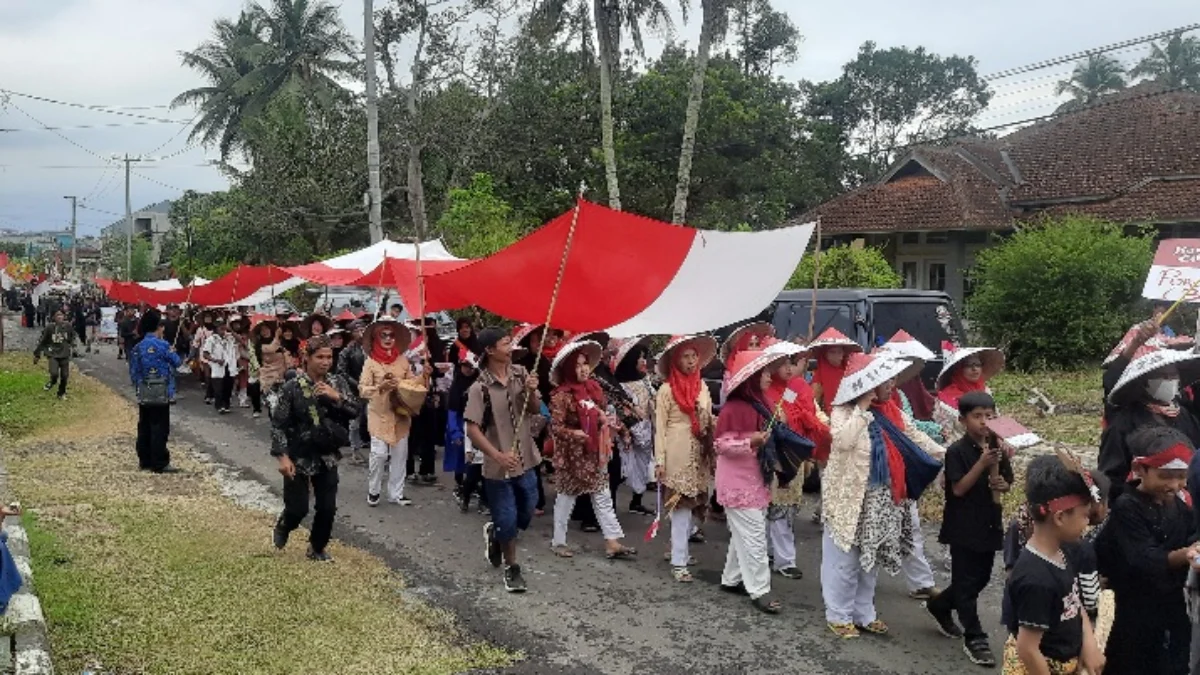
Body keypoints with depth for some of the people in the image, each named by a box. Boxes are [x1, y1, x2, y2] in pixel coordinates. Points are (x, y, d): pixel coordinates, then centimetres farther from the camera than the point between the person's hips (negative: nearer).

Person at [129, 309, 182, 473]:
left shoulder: (138, 347, 7)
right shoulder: (162, 345, -13)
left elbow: (133, 372, 10)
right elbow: (177, 362, -3)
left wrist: (138, 386, 20)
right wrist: (171, 352, 14)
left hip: (143, 395, 7)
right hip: (160, 394, -7)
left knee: (144, 427, 12)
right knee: (159, 428, -3)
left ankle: (144, 461, 19)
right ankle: (160, 464, -1)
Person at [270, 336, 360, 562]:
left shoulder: (337, 383, -1)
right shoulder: (292, 387, -13)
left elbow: (355, 411, -4)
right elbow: (278, 423, -11)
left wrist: (336, 396, -21)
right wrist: (283, 457, -17)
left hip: (327, 457, 4)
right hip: (299, 457, -3)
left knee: (327, 508, 5)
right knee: (297, 508, 1)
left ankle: (317, 548, 27)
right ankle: (282, 527, 36)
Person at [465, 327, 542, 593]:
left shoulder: (521, 373, -3)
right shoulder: (480, 388, -18)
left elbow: (536, 411, 6)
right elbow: (472, 429, -19)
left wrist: (532, 392, -15)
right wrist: (498, 456, -28)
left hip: (525, 460, 5)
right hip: (499, 466, -5)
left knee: (526, 514, 17)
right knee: (507, 521, 5)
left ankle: (495, 533, 46)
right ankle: (512, 568, 27)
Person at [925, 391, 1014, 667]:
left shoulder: (998, 448, 4)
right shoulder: (957, 451, -14)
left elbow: (1006, 482, 13)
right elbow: (959, 488, -20)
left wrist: (1002, 484, -11)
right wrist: (982, 463, -28)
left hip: (989, 524, 7)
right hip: (963, 527, -7)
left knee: (981, 579, 17)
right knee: (967, 582, 0)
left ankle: (939, 606, 37)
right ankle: (974, 638, 9)